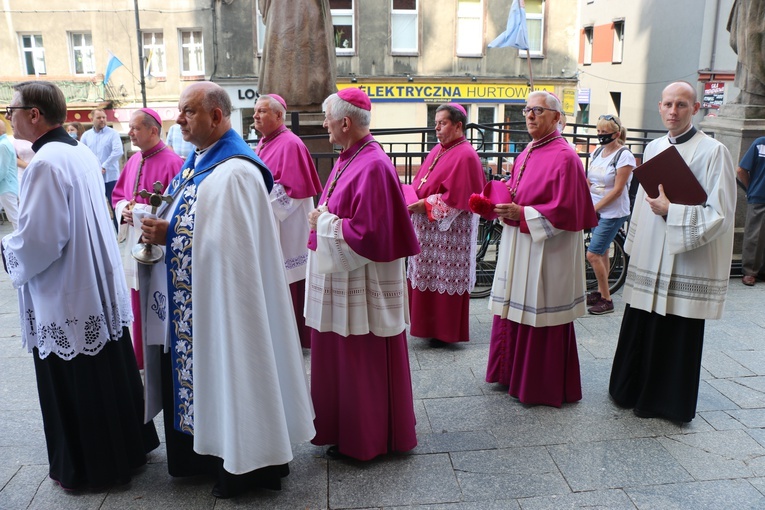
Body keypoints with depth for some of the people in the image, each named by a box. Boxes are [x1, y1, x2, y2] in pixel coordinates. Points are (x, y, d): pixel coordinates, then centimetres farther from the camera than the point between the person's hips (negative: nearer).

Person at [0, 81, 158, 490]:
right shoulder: (82, 153, 6)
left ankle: (87, 468, 24)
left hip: (65, 299, -8)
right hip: (99, 289, 9)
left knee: (73, 387, 7)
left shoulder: (45, 164, -21)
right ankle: (129, 445, 35)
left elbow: (36, 240, -24)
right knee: (111, 373, 19)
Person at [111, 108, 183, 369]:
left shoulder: (172, 163, -14)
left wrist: (142, 210, -20)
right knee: (138, 305, 15)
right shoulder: (133, 161, 10)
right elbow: (117, 195, 20)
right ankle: (141, 357, 30)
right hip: (134, 242, 7)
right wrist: (124, 208, -1)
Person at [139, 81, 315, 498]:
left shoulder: (234, 172, -20)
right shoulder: (198, 161, 11)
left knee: (228, 372, 4)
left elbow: (230, 244, -25)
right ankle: (207, 451, 39)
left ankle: (241, 466, 24)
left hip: (224, 298, -10)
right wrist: (160, 226, 0)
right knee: (197, 373, 19)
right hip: (189, 299, 10)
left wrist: (169, 235, -19)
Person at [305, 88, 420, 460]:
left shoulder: (372, 167, -20)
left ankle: (364, 441, 24)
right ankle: (345, 429, 36)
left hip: (362, 282, -10)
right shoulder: (348, 159, 10)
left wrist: (324, 222, -14)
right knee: (340, 357, 19)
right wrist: (323, 218, 3)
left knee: (363, 363, 6)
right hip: (339, 279, 10)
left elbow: (367, 232, -24)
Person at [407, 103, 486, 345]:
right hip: (428, 228, 9)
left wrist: (425, 205, -19)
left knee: (444, 280, 0)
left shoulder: (465, 156, -13)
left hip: (449, 230, -8)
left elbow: (456, 197, -19)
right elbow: (421, 183, 18)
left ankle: (445, 332, 12)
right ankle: (430, 325, 25)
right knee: (426, 278, 13)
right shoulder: (438, 151, 14)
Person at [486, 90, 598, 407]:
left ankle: (543, 386, 16)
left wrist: (521, 213, -20)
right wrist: (502, 206, 2)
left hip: (546, 251, -9)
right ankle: (514, 371, 31)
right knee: (514, 308, 15)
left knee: (540, 318, 0)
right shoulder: (526, 154, 13)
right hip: (517, 247, 9)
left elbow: (565, 210, -18)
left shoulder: (564, 157, -13)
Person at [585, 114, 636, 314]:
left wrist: (594, 207, -15)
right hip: (596, 211, 7)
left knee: (593, 255, -9)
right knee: (602, 253, 14)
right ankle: (600, 292, 26)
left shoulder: (624, 156, -13)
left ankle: (607, 300, 3)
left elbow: (617, 190, -16)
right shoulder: (597, 152, 8)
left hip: (613, 213, -7)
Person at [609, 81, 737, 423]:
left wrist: (670, 210, -18)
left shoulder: (713, 152, -9)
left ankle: (665, 402, 22)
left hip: (685, 265, -6)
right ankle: (632, 391, 30)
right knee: (639, 330, 13)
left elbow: (719, 214, -13)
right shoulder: (653, 148, 11)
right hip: (648, 261, 6)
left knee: (675, 337, 5)